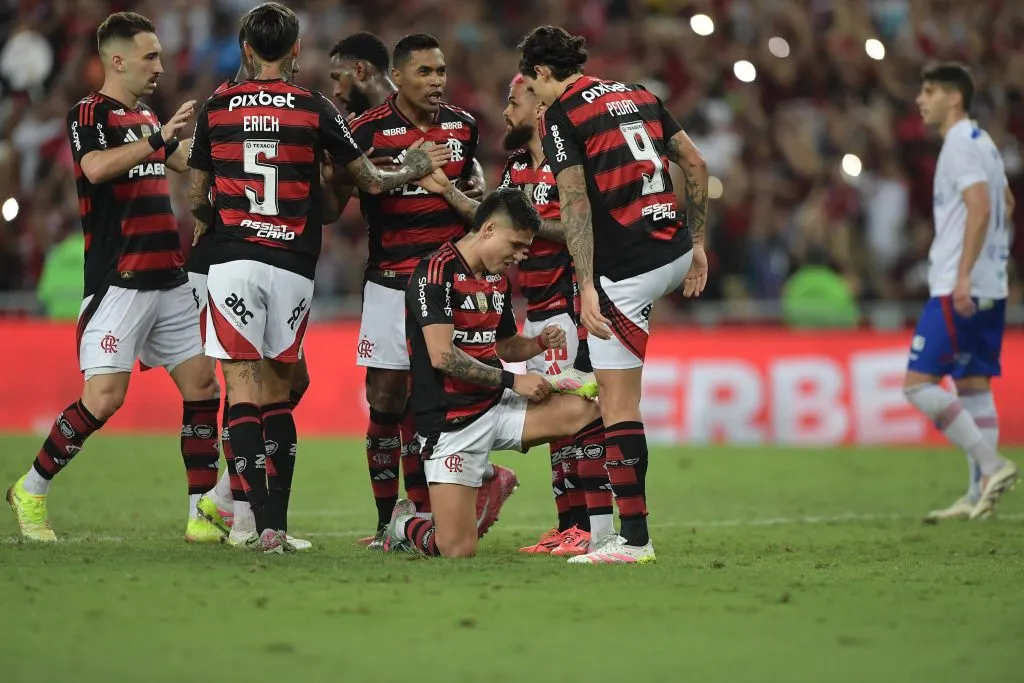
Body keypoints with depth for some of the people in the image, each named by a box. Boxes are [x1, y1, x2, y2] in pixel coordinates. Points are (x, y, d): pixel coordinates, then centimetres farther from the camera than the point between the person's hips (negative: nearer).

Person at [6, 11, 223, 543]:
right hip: (117, 283, -8)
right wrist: (159, 137, -26)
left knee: (201, 386, 1)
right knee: (104, 397, -13)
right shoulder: (88, 114, -7)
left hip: (168, 280, 8)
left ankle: (202, 514, 6)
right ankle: (31, 489, 5)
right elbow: (97, 167, -27)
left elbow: (191, 161, 33)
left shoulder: (145, 117, 17)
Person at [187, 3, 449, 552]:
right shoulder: (315, 109, 1)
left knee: (242, 388, -2)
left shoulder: (216, 108, 5)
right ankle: (276, 523, 8)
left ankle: (264, 522, -15)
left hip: (232, 259, -1)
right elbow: (370, 181, 8)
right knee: (278, 392, 13)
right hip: (293, 265, 1)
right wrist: (417, 167, 27)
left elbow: (195, 201, 12)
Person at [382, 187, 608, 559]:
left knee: (586, 412, -17)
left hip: (495, 407, 7)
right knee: (458, 551, -13)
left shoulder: (499, 281, 12)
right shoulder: (436, 272, -14)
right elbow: (442, 355, -20)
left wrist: (540, 342, 4)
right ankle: (405, 524, 20)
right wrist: (513, 381, -15)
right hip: (450, 420, -7)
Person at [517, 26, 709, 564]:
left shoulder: (561, 117, -6)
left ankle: (633, 538, -6)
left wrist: (587, 286, -19)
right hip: (675, 253, 8)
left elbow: (576, 205, -16)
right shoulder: (638, 95, 14)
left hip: (624, 270, -8)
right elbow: (696, 165, 16)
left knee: (617, 405, -5)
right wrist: (697, 243, 22)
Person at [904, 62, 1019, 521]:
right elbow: (1006, 205, 29)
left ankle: (992, 466, -14)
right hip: (989, 289, 10)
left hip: (959, 291, -10)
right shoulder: (982, 143, 18)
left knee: (918, 384, -10)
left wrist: (963, 276, -27)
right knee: (973, 387, 9)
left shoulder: (960, 144, -12)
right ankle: (980, 494, 7)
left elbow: (980, 209, -23)